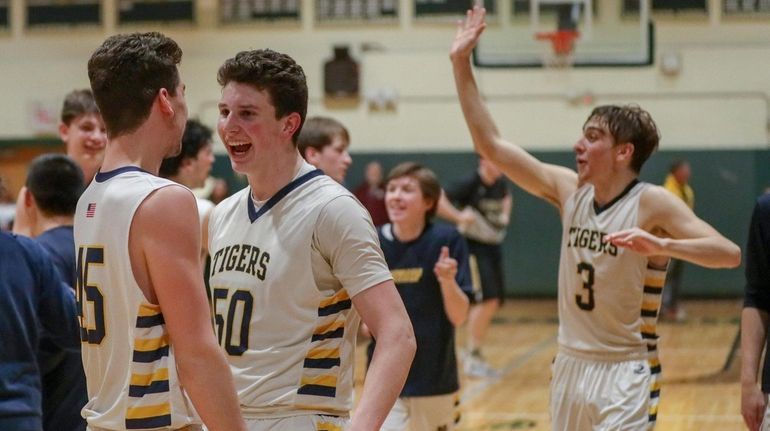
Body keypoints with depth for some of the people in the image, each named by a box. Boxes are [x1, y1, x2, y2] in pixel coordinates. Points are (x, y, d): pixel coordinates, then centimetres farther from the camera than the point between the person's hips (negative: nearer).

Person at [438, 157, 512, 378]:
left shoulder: (500, 183, 6)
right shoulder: (471, 184, -16)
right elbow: (438, 199, -21)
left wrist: (505, 214, 12)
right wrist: (459, 217, -28)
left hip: (493, 246, 8)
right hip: (474, 247, -8)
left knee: (493, 303, 9)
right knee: (487, 300, -16)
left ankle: (475, 355, 23)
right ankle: (472, 357, -6)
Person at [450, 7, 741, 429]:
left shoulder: (652, 204, -14)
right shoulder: (570, 190, 2)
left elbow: (729, 253, -24)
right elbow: (491, 144, 3)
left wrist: (662, 245, -40)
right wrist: (461, 65, -2)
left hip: (625, 375, -6)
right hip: (570, 368, 6)